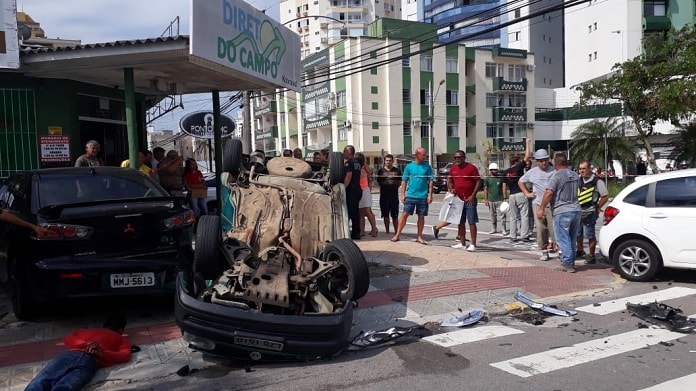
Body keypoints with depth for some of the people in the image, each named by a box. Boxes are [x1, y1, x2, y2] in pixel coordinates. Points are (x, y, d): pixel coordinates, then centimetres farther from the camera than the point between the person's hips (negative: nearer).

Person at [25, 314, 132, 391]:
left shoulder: (85, 330, 42)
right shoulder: (121, 339, 32)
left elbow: (67, 339, 23)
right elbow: (125, 356, 11)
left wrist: (84, 345, 9)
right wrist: (101, 354, 0)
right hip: (89, 361, -2)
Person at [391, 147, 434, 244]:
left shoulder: (427, 167, 3)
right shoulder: (409, 166, 3)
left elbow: (431, 181, 4)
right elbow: (404, 181, 6)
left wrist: (430, 194, -3)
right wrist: (403, 194, 1)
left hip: (423, 196, 1)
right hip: (410, 195, -1)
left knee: (421, 216, 7)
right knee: (405, 214, -3)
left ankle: (419, 236, 17)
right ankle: (397, 234, 3)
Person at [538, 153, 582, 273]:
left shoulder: (556, 175, -12)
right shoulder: (575, 176, 12)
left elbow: (549, 193, -19)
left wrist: (541, 208, -15)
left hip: (561, 211, -7)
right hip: (576, 210, 7)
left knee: (563, 239, -1)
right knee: (572, 239, 15)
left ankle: (568, 264, -2)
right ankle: (571, 262, 22)